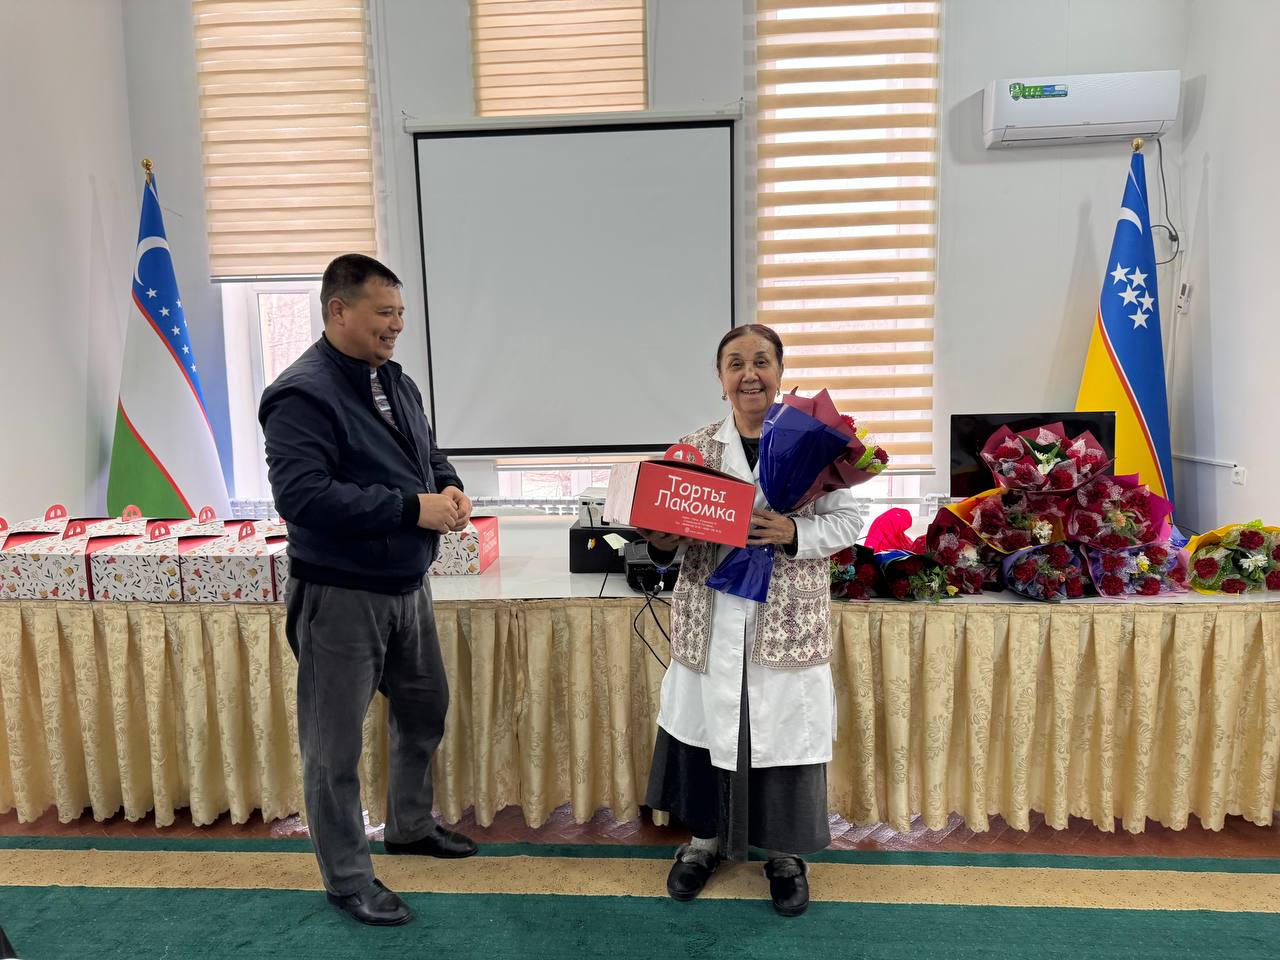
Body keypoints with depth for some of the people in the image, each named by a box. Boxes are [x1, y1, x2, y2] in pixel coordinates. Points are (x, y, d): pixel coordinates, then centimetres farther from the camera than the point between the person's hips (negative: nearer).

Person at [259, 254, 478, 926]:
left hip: (407, 583, 9)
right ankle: (347, 877, 26)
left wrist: (449, 487, -5)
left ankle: (411, 826, 45)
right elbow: (300, 494, -28)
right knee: (335, 743, 7)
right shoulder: (302, 395, -18)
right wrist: (413, 508, -27)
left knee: (425, 709, 22)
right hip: (340, 595, -9)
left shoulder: (394, 380, 8)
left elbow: (427, 453, 18)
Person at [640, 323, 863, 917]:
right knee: (708, 724, 12)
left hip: (788, 622, -1)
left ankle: (784, 851, 32)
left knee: (784, 730, 8)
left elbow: (849, 522, -2)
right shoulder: (695, 447, 4)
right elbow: (676, 523, 7)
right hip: (710, 619, 2)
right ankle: (706, 836, 37)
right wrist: (662, 544, -15)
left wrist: (792, 533, -18)